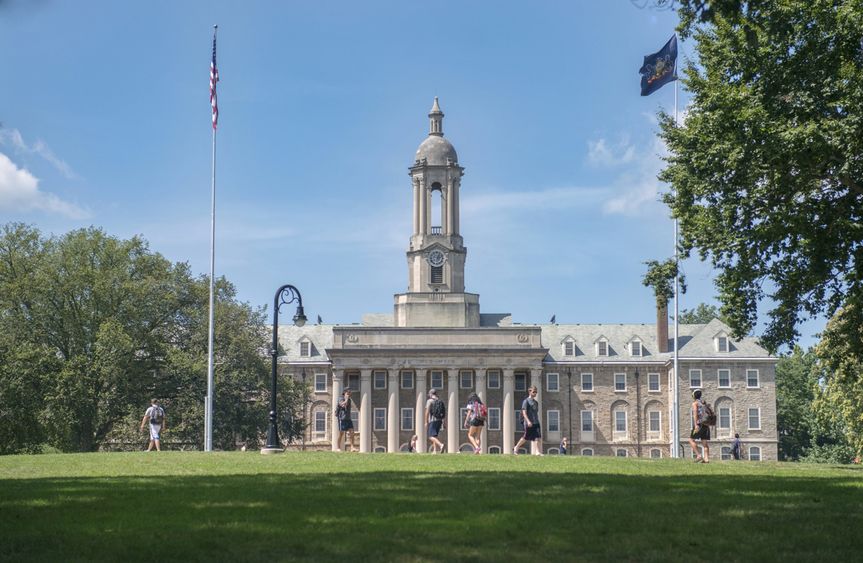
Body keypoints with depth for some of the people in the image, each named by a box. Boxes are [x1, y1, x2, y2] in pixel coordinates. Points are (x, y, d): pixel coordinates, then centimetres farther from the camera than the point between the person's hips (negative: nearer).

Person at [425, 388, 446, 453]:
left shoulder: (430, 401, -3)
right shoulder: (441, 401, 14)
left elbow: (427, 412, -8)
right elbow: (444, 413, 12)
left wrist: (426, 422, -3)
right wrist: (443, 422, 16)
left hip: (432, 421, -6)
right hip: (439, 420, 6)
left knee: (431, 437, -11)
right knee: (435, 436, 17)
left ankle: (441, 445, -34)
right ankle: (435, 450, 11)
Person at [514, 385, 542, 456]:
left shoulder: (536, 402, 16)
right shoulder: (526, 401, -6)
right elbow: (524, 412, -14)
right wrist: (528, 421, -24)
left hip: (536, 423, 6)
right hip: (529, 423, -6)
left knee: (538, 437, -8)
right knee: (526, 438, 2)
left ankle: (538, 451, -11)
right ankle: (516, 448, 21)